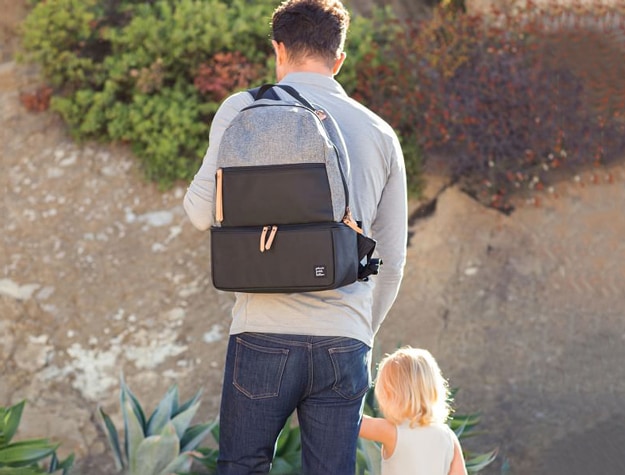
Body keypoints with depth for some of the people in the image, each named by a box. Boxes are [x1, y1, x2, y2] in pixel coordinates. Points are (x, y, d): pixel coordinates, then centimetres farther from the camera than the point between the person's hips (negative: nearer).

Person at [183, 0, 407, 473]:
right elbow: (392, 260, 15)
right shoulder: (380, 133, 13)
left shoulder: (244, 109, 3)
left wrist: (196, 191, 20)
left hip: (266, 333, -2)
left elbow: (205, 212, -3)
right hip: (345, 343, 3)